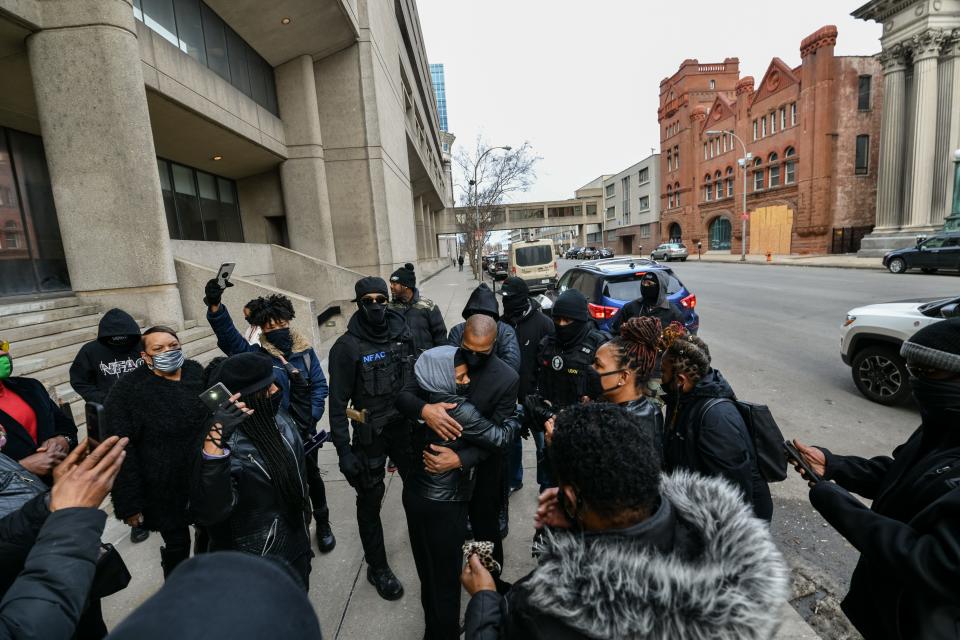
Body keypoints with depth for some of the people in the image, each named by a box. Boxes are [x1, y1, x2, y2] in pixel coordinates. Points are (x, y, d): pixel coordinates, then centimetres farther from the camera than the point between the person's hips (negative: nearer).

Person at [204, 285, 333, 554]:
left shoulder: (305, 351, -4)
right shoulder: (255, 354, -9)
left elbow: (319, 385, -2)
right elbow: (227, 334, -25)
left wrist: (311, 417, -13)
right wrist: (215, 306, -41)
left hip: (303, 430, 1)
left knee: (312, 476, 16)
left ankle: (322, 523, 38)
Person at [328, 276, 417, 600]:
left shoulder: (402, 334, -3)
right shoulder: (347, 346, -15)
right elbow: (338, 402, -12)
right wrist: (343, 449, -14)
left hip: (405, 426, 4)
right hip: (370, 436, -4)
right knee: (370, 502, 10)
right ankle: (377, 568, 32)